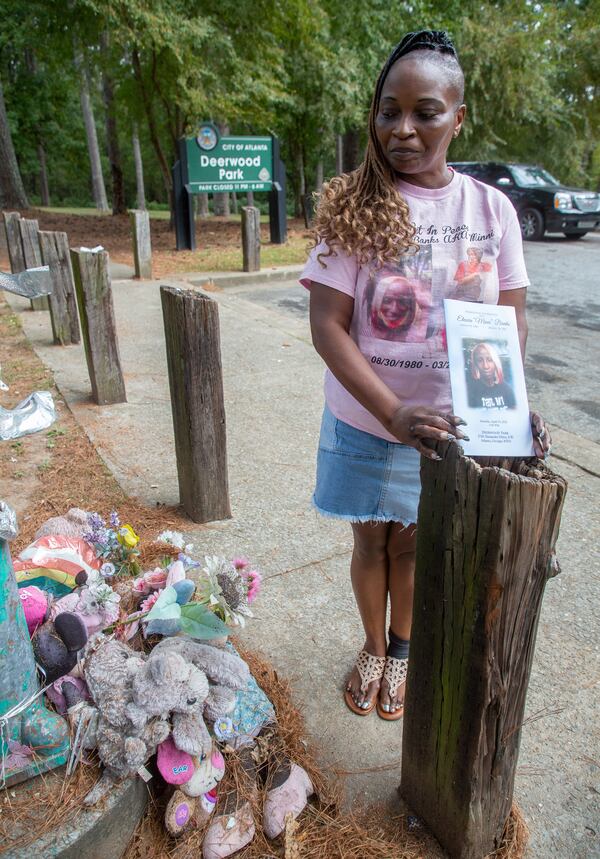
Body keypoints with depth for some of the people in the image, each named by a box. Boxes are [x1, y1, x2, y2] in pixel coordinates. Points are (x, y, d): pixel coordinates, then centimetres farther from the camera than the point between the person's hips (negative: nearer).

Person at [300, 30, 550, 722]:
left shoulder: (491, 209, -3)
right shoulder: (354, 206, -11)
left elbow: (510, 318, 0)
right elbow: (328, 327, -16)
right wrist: (396, 414, -27)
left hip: (451, 424, 1)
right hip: (365, 420, -1)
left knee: (412, 542, 18)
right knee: (371, 538, 17)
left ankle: (401, 648, 46)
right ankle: (373, 648, 44)